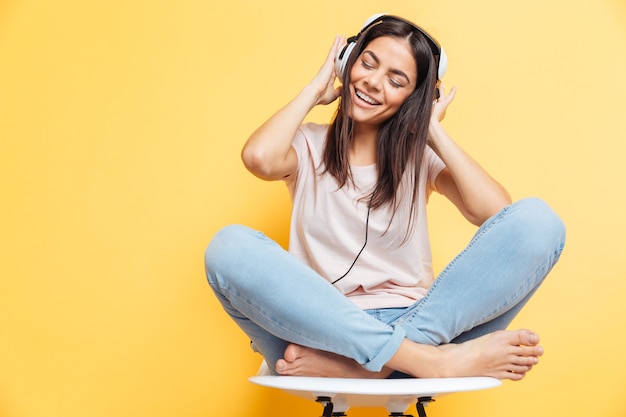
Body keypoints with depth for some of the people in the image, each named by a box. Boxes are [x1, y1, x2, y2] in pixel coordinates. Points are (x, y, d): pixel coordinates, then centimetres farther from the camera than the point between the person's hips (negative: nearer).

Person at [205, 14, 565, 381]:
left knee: (536, 220, -19)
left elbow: (494, 212, -7)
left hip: (415, 324, 2)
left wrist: (433, 130, 2)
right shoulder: (309, 145, 10)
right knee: (230, 247, -29)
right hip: (321, 329, -1)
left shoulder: (419, 154, 12)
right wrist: (315, 90, 0)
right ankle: (435, 361, -32)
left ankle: (356, 365, -30)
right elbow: (259, 158, -16)